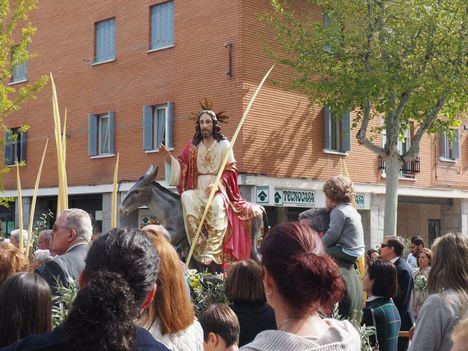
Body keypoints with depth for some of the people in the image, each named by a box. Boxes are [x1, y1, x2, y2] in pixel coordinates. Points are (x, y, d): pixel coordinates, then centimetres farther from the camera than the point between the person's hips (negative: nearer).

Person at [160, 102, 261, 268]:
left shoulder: (224, 144, 4)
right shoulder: (193, 145, 11)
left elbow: (230, 171, 0)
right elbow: (182, 166, 8)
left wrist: (218, 184, -15)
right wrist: (169, 158, -9)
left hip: (219, 189, -2)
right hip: (198, 190, 3)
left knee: (217, 204, -36)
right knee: (186, 197, -31)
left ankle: (211, 252, -39)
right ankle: (200, 249, -32)